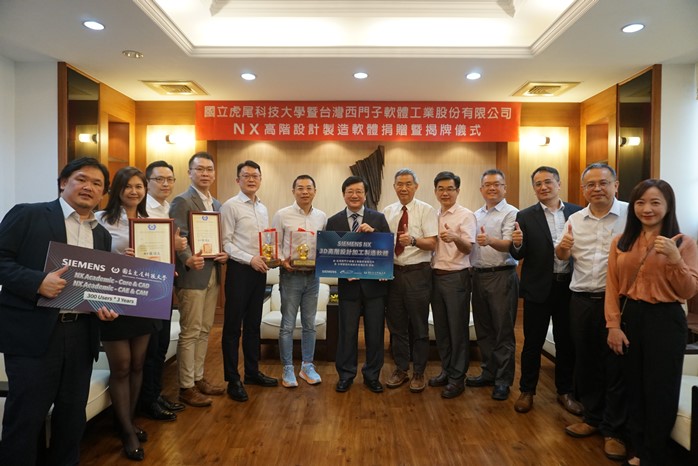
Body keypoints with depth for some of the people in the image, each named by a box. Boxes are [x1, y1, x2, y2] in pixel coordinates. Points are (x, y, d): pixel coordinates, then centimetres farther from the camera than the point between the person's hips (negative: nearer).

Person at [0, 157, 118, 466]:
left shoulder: (102, 235, 13)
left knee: (73, 414, 16)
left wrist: (105, 306, -4)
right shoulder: (27, 215, -2)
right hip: (34, 333, -5)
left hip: (82, 335, 5)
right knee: (25, 416, 5)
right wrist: (38, 282, -22)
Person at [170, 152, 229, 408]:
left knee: (204, 330, 15)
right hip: (193, 274, -7)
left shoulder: (217, 204, 15)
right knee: (190, 332, 0)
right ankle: (186, 387, 13)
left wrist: (224, 254, -2)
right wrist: (188, 259, -35)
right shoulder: (182, 201, -8)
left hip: (213, 274, 7)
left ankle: (198, 378, 28)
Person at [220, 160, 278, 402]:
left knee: (253, 323, 16)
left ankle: (252, 372, 29)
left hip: (259, 270, 7)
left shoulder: (263, 208, 14)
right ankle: (233, 379, 14)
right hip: (239, 269, -7)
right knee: (233, 326, 3)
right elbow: (225, 243, -13)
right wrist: (250, 259, -19)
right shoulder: (230, 206, -7)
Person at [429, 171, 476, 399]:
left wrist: (455, 238, -39)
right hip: (436, 275, 7)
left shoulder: (466, 215, -8)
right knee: (441, 327, 14)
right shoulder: (434, 216, 12)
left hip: (456, 277, -6)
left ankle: (457, 378, 15)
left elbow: (468, 248, -20)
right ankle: (446, 370, 29)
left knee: (458, 328, 2)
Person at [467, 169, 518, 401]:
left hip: (502, 277, -6)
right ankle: (489, 372, 28)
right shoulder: (476, 215, 14)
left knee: (503, 330, 2)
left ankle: (503, 380, 14)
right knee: (483, 329, 14)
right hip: (479, 275, 7)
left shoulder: (511, 213, -6)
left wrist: (490, 241, -38)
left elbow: (509, 245, -20)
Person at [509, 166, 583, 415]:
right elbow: (518, 255, -5)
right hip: (538, 288, -2)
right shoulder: (525, 216, -2)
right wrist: (517, 244, -26)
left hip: (569, 286, 2)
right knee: (533, 342, 9)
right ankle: (527, 391, 25)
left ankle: (565, 391, 32)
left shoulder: (577, 213, 3)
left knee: (567, 342, 14)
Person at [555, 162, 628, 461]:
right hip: (582, 299, 4)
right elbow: (563, 257, 12)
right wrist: (562, 247, -9)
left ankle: (613, 430, 21)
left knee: (615, 365, 5)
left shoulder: (631, 215, -5)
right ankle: (593, 417, 32)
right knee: (585, 361, 14)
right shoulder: (575, 220, 9)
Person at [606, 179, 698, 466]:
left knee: (660, 392, 6)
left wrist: (675, 260, -23)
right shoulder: (621, 243, 4)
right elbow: (612, 287, 4)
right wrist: (613, 325, -2)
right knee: (634, 388, 14)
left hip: (666, 320, -3)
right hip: (630, 318, 3)